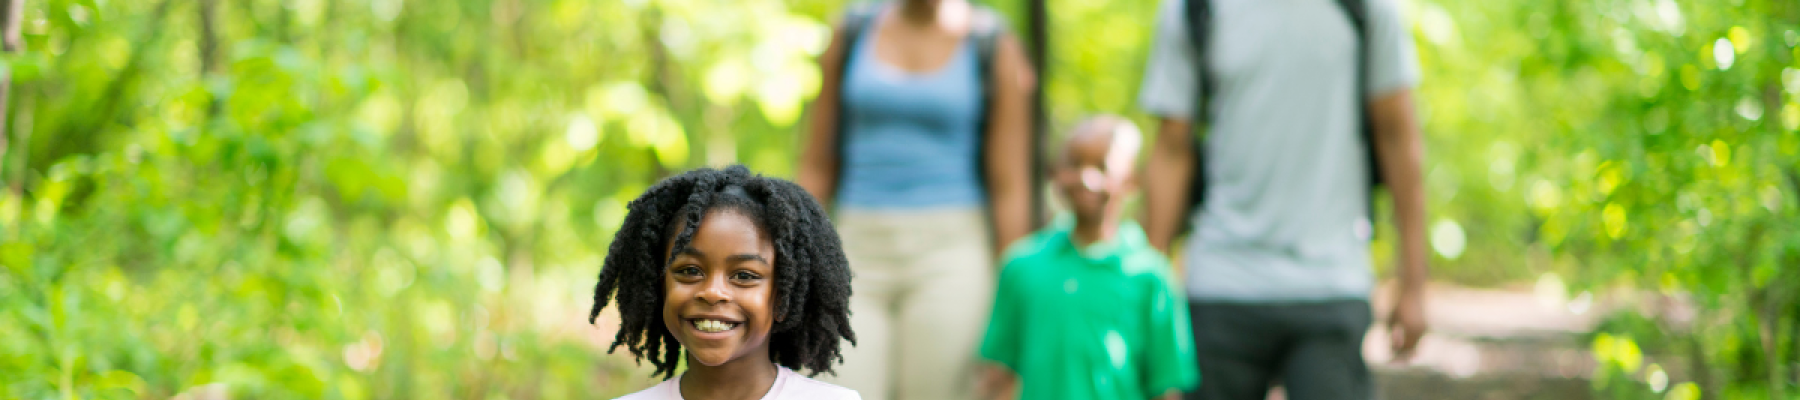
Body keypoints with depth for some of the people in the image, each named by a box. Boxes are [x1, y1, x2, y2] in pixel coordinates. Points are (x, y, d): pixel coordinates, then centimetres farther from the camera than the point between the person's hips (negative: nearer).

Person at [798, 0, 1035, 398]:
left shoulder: (995, 48, -1)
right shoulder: (850, 34, 8)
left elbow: (1009, 186, -2)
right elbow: (817, 166, 12)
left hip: (950, 252, -2)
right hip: (861, 251, 2)